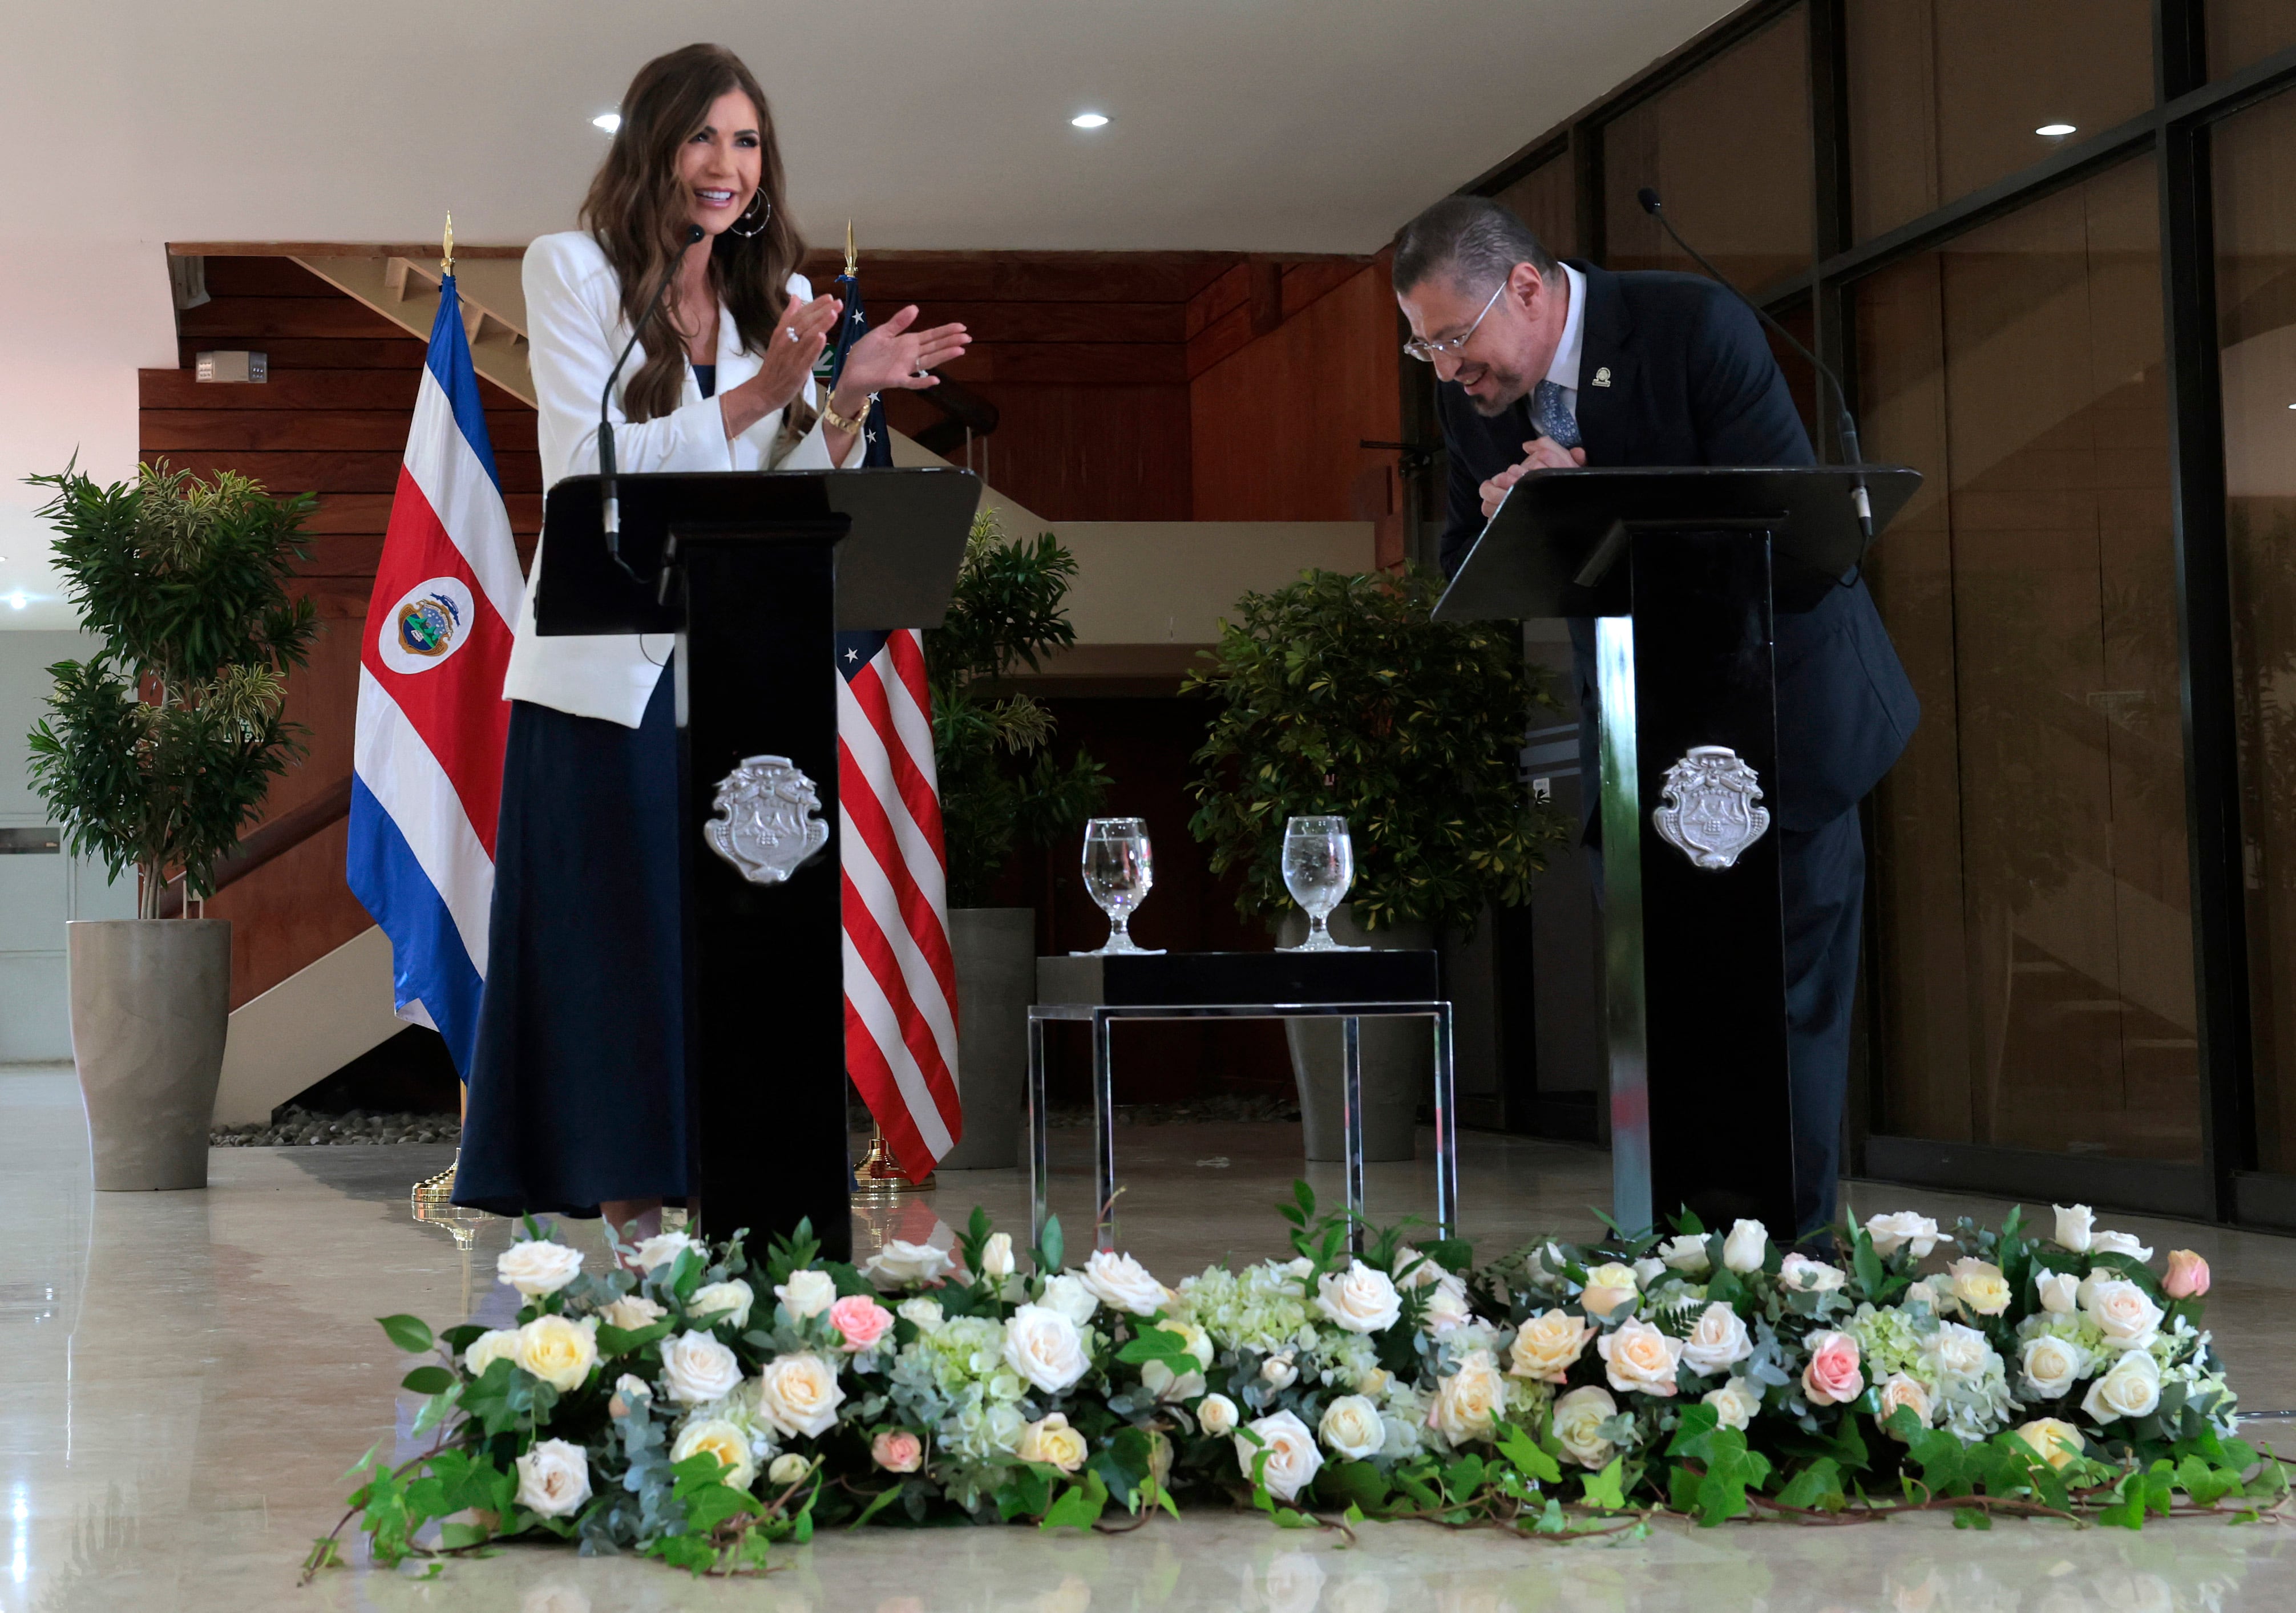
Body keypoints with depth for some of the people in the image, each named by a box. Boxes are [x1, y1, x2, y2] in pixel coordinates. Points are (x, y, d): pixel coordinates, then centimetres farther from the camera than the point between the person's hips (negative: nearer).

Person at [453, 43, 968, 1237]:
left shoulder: (773, 302, 16)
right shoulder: (573, 271, 2)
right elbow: (588, 467, -10)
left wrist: (846, 401, -4)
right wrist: (757, 396, -17)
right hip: (609, 679, -4)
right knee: (617, 952, -3)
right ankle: (630, 1216, 1)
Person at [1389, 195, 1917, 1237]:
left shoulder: (1697, 327, -20)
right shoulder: (1468, 396, -3)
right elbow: (1464, 575, 5)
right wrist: (1504, 523, -19)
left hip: (1779, 699, -5)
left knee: (1791, 987, -2)